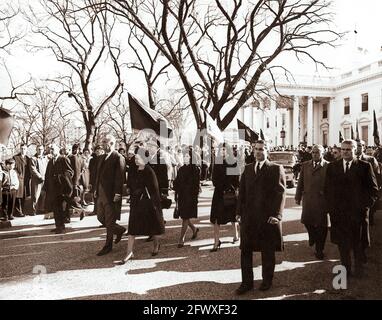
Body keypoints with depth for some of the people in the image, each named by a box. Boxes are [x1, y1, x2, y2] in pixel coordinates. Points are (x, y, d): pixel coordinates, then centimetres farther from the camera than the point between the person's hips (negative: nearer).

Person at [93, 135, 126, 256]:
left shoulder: (118, 158, -11)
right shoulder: (101, 158, 15)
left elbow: (120, 177, -16)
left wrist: (117, 194, -20)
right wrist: (95, 189, 12)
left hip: (111, 195, -8)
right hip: (100, 194, 8)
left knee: (109, 221, 2)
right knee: (100, 218, 14)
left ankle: (108, 245, 15)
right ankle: (119, 230, 35)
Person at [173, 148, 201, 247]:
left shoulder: (195, 169, -7)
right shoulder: (181, 169, 10)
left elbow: (196, 183, -10)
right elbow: (177, 182, 12)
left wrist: (195, 196, -15)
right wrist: (176, 194, 6)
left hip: (190, 197, -6)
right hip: (181, 196, 6)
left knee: (185, 218, -4)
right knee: (183, 216, 12)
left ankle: (181, 239, 2)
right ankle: (194, 229, 38)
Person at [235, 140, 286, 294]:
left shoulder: (276, 169, -1)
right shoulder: (248, 168, 12)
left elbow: (280, 193, -8)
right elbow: (242, 191, 12)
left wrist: (277, 215, -16)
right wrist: (239, 212, 5)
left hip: (268, 216, -4)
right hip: (248, 217, 4)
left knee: (268, 251, 10)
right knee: (245, 250, 6)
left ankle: (267, 280, 28)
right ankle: (247, 282, 18)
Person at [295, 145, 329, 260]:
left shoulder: (328, 166, -4)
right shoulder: (305, 165, 9)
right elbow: (301, 182, 9)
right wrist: (298, 197, 6)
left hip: (322, 199, -3)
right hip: (308, 198, 3)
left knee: (321, 225, 4)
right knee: (306, 220, 5)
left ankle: (319, 250, 20)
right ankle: (313, 236, 39)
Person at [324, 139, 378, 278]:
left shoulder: (365, 166, 0)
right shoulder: (332, 167, 7)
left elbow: (373, 188, 2)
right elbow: (327, 189, 10)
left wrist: (366, 205, -6)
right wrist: (331, 206, 2)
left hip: (358, 211, -2)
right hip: (338, 212, 2)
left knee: (358, 243, 9)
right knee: (342, 243, 9)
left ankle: (359, 269, 26)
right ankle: (346, 269, 22)